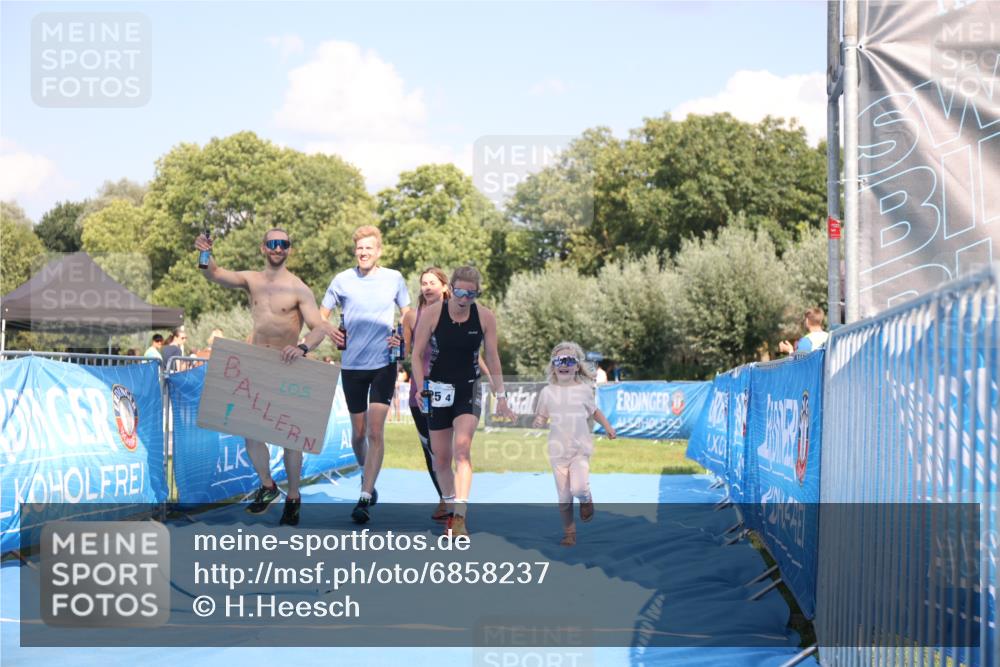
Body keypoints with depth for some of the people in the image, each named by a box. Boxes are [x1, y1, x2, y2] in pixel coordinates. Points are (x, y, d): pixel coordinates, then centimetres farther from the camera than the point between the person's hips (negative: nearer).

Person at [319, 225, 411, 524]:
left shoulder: (394, 279, 1)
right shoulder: (342, 280, 2)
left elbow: (408, 315, 13)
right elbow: (321, 315, 11)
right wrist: (330, 332, -9)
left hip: (383, 364, -2)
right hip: (352, 365, 2)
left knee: (375, 431, -13)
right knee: (358, 432, 11)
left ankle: (365, 499, -15)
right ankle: (367, 478, 38)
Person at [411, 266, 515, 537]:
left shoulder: (485, 317, -6)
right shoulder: (431, 313, -10)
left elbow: (492, 358, 3)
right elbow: (417, 354, -4)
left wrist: (500, 396, 3)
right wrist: (421, 388, -16)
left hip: (469, 390, -1)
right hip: (438, 390, 1)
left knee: (462, 448, -20)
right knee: (441, 457, 6)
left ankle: (460, 516, -25)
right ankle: (451, 511, 25)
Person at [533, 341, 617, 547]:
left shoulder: (584, 389, 0)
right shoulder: (547, 392, 0)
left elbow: (594, 411, 16)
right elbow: (541, 417, 6)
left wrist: (607, 427, 5)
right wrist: (537, 422, -16)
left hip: (581, 449, -1)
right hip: (558, 450, 1)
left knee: (578, 488, -20)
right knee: (564, 496, 4)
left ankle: (586, 499, 15)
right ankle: (569, 531, 21)